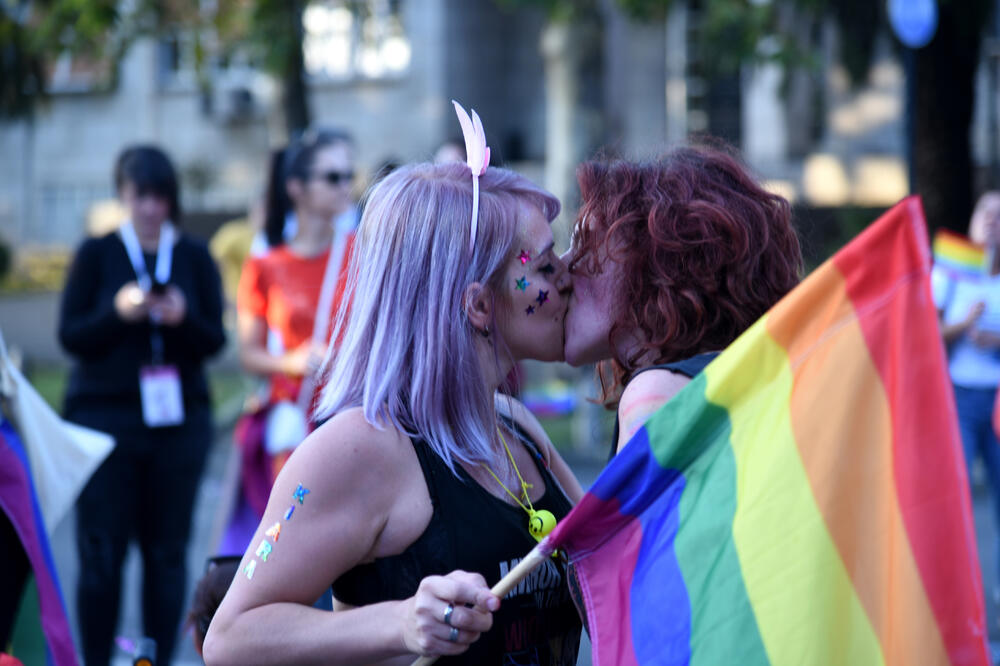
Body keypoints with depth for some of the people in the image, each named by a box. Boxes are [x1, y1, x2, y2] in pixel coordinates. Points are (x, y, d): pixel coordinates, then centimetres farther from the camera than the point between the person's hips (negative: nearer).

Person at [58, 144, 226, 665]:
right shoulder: (96, 255, 4)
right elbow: (71, 336, 0)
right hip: (104, 417, -1)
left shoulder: (195, 257, 7)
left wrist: (183, 319, -17)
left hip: (179, 420, 1)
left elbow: (214, 341, 4)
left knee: (167, 551, 2)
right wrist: (119, 312, -17)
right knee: (101, 551, -5)